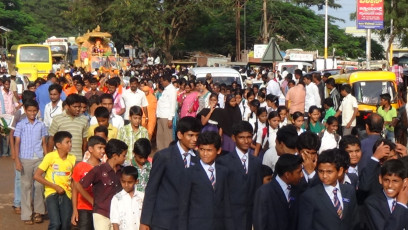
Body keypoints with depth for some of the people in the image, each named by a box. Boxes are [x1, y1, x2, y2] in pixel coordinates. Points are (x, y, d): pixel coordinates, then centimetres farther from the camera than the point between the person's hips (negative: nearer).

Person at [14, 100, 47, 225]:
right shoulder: (20, 125, 0)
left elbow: (44, 143, 9)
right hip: (25, 159, -1)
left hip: (39, 159, 1)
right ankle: (26, 215, 7)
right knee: (26, 186, 3)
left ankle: (38, 212, 14)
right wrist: (17, 160, -9)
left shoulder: (41, 125, 6)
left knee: (39, 185, 2)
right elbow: (17, 143, -1)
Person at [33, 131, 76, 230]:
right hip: (52, 193, -3)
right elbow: (37, 176, -8)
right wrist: (55, 186, -9)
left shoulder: (72, 158, 4)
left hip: (66, 193, 3)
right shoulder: (50, 156, -7)